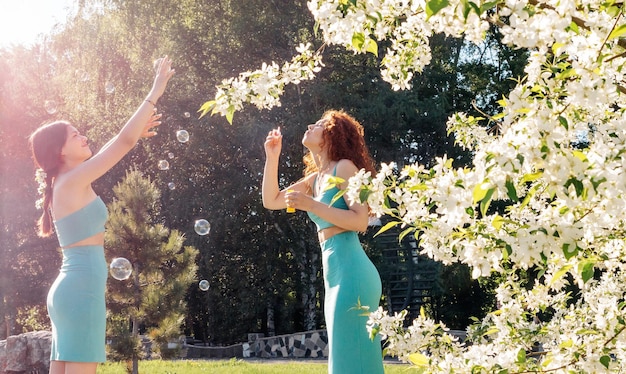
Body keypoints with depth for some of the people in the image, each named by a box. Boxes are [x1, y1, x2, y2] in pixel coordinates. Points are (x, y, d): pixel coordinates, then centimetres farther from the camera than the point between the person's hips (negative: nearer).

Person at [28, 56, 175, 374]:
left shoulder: (68, 183, 14)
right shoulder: (72, 181, -11)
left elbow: (115, 148, 32)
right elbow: (124, 140, -14)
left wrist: (136, 134, 27)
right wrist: (157, 89, -9)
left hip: (72, 287, 10)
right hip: (82, 288, -10)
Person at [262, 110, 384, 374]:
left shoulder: (345, 167, -5)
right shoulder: (316, 177, 19)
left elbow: (360, 221, -15)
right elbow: (271, 201, 22)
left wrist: (311, 205, -17)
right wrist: (272, 156, 14)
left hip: (351, 272, -9)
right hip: (334, 274, 9)